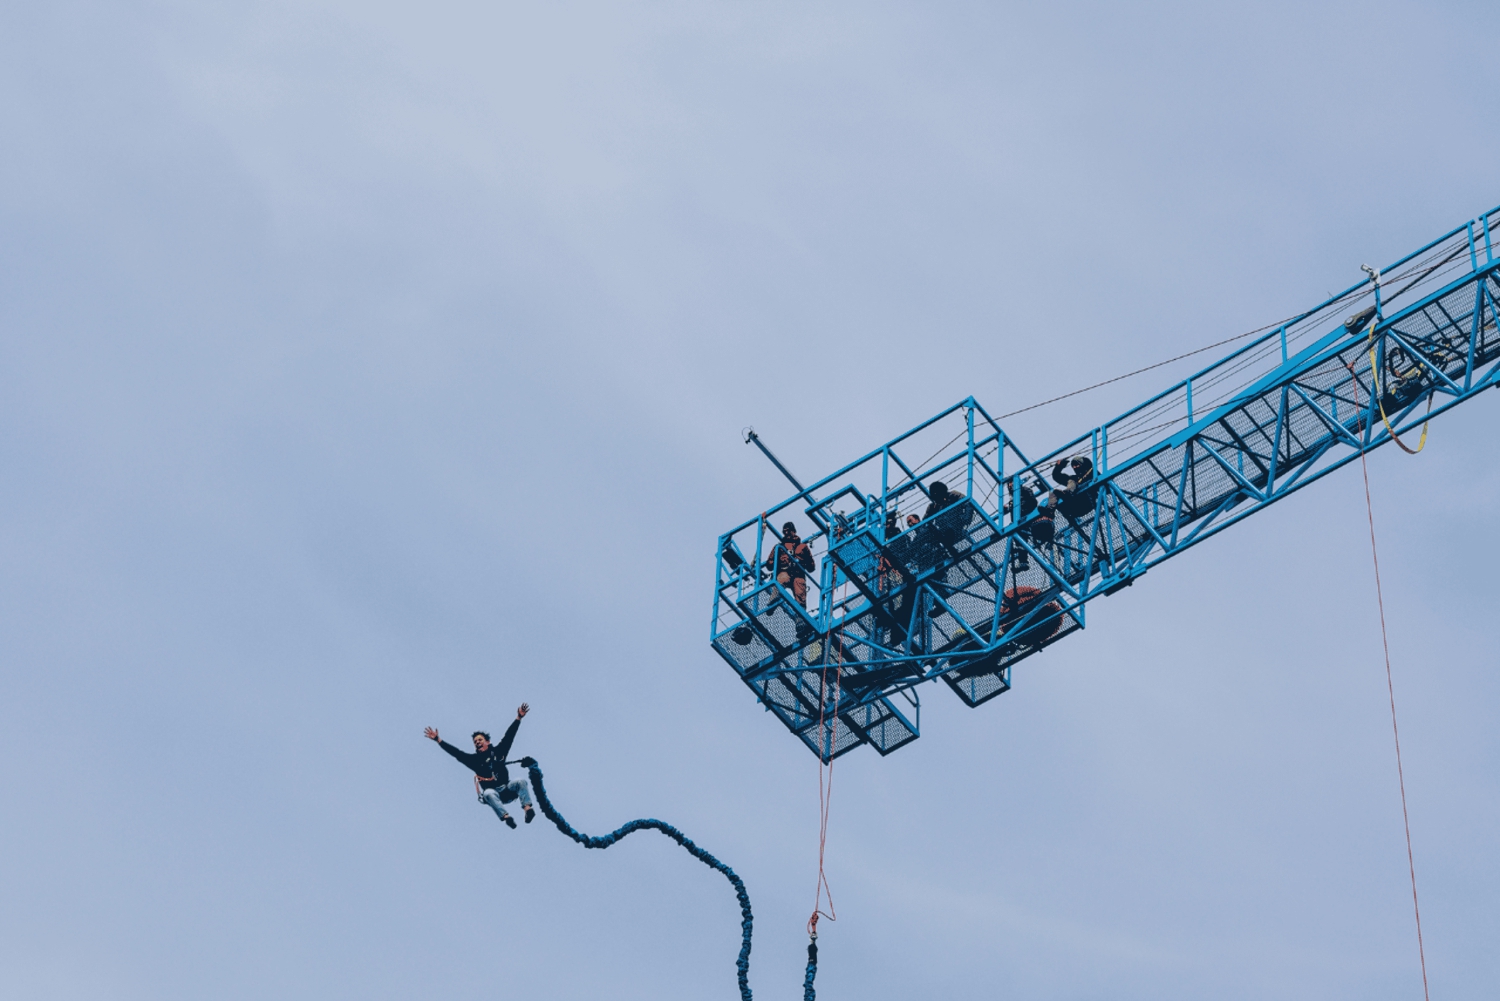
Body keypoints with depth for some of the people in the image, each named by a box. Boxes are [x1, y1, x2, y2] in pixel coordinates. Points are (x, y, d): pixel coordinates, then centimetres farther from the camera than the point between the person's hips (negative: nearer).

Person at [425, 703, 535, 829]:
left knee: (521, 782, -26)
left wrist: (518, 718, 2)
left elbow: (509, 736, 9)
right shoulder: (474, 759, 11)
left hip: (507, 790, 1)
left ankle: (527, 808, -41)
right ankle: (506, 817, -55)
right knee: (488, 793, -37)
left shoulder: (497, 752, 13)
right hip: (492, 792, -1)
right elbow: (455, 752, 7)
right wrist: (438, 740, 2)